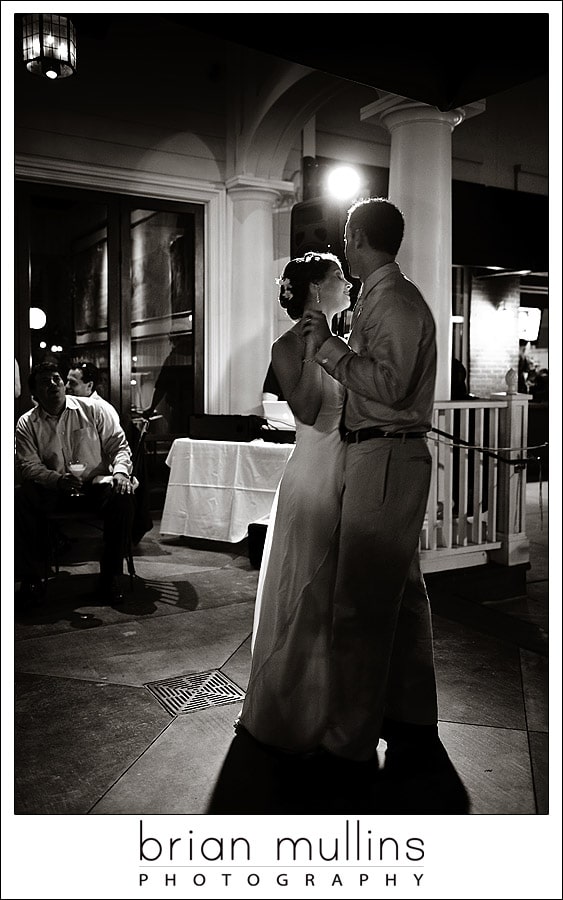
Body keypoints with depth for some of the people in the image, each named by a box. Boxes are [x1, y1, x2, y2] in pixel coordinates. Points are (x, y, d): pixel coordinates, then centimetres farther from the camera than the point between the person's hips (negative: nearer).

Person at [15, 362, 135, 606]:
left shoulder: (93, 409, 2)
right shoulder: (26, 423, 4)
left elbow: (119, 445, 2)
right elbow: (28, 466, -5)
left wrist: (120, 472, -20)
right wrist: (59, 480, -23)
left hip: (96, 483, -1)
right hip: (52, 489, 1)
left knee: (122, 497, -32)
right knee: (20, 497, -28)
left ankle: (110, 577, -20)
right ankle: (32, 578, -18)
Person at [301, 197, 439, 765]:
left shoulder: (392, 301, -12)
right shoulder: (387, 298, 19)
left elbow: (388, 384, -24)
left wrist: (328, 344, -17)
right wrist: (327, 346, 20)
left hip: (384, 459, -11)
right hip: (386, 457, 11)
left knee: (360, 602, -5)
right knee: (400, 590, 17)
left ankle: (351, 739, 6)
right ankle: (412, 719, 32)